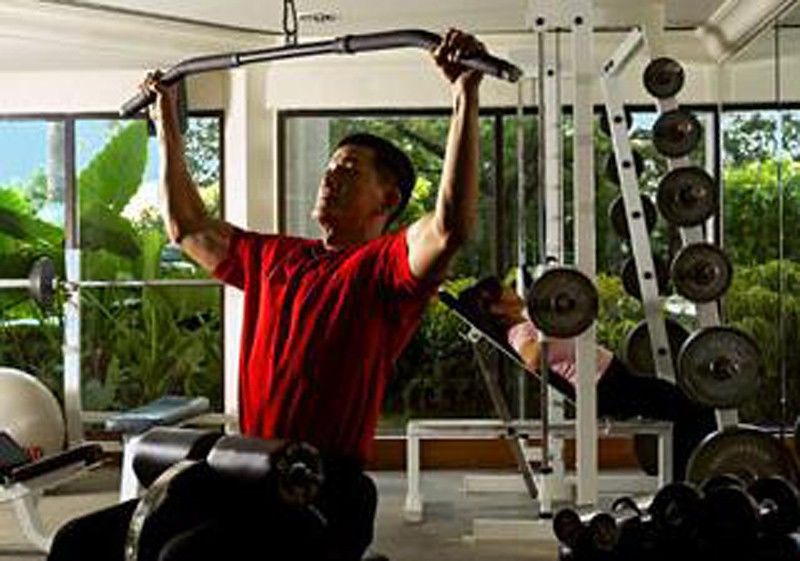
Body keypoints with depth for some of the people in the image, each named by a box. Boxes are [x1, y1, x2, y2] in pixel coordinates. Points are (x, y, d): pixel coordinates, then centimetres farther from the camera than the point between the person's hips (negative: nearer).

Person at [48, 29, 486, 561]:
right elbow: (188, 227, 30)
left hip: (327, 494, -8)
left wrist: (466, 97, -28)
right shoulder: (275, 258, 19)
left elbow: (452, 226, -23)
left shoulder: (386, 267, -3)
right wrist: (168, 126, 32)